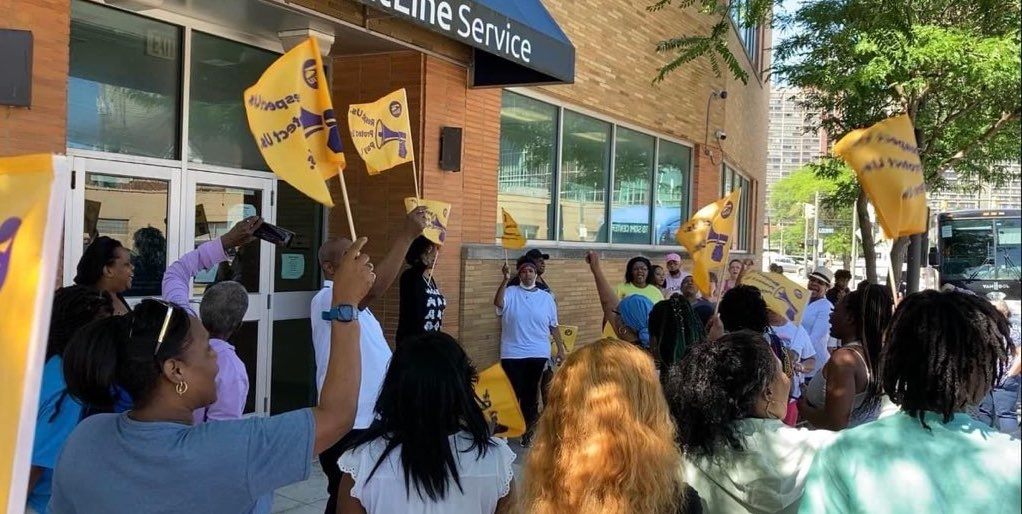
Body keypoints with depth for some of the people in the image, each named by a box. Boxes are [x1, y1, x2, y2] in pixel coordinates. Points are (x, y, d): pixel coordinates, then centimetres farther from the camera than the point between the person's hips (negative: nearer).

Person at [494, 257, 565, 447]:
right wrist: (505, 280, -33)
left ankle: (527, 432, 21)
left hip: (538, 355, 2)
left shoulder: (546, 297, 6)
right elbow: (498, 303, -23)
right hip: (513, 354, -2)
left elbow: (553, 326, 10)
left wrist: (561, 349, 7)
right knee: (513, 394, 2)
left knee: (531, 394, 9)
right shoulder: (511, 292, -1)